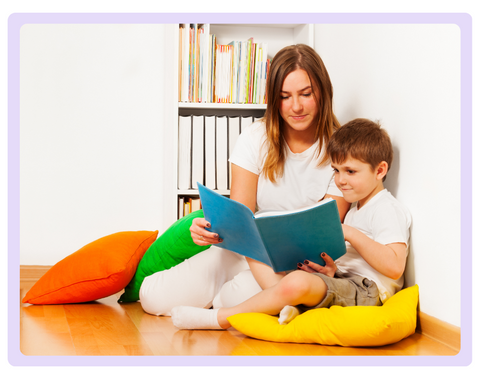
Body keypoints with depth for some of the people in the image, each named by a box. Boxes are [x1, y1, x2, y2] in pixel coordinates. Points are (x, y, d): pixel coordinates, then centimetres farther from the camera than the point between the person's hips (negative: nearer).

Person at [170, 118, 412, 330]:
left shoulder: (387, 209, -7)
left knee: (297, 282, -34)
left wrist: (350, 234, -22)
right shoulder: (356, 210, 25)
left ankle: (220, 319, -21)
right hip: (346, 283, 12)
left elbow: (394, 267, -21)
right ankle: (287, 307, -22)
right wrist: (332, 270, 0)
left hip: (365, 290, -12)